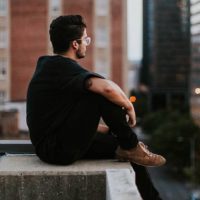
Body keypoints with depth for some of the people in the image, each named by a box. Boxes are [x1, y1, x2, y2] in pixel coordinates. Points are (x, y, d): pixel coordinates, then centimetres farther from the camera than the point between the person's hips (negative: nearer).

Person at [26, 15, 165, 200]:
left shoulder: (50, 65, 12)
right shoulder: (63, 66, -17)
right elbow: (107, 88, -35)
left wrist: (110, 129, 18)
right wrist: (129, 107, -14)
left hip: (52, 146, 10)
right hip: (60, 149, -10)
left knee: (124, 148, 14)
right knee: (101, 92, -18)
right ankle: (131, 146, -2)